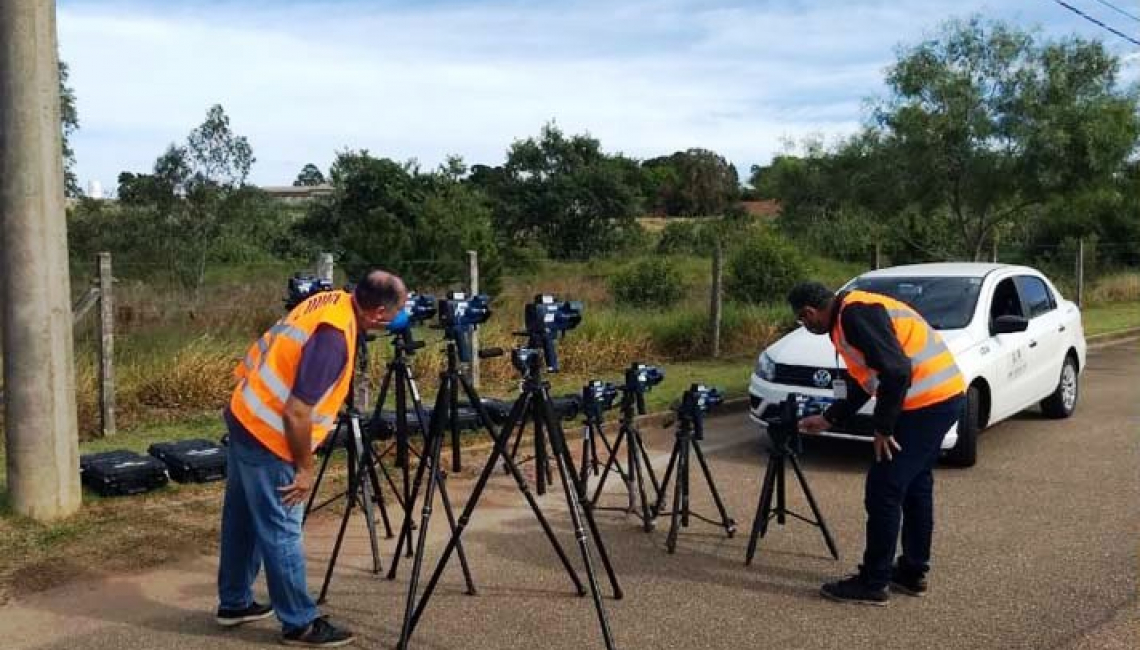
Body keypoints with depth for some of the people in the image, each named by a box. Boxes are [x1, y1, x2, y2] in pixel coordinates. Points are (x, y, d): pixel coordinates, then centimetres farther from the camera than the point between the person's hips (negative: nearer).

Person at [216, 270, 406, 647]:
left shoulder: (336, 301, 0)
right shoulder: (334, 335, -27)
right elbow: (297, 412, -26)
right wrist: (304, 468, -15)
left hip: (246, 417, 10)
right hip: (267, 434, -10)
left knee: (243, 517, 20)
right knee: (281, 531, 0)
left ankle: (234, 603, 34)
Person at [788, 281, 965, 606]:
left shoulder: (855, 314, -16)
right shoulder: (851, 314, 17)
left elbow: (896, 371, -24)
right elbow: (863, 381, 26)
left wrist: (883, 428, -16)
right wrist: (829, 418, 30)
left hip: (926, 401, -11)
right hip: (942, 396, 11)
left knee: (883, 491, -4)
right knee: (915, 486, 19)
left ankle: (873, 583, 4)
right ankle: (913, 572, 30)